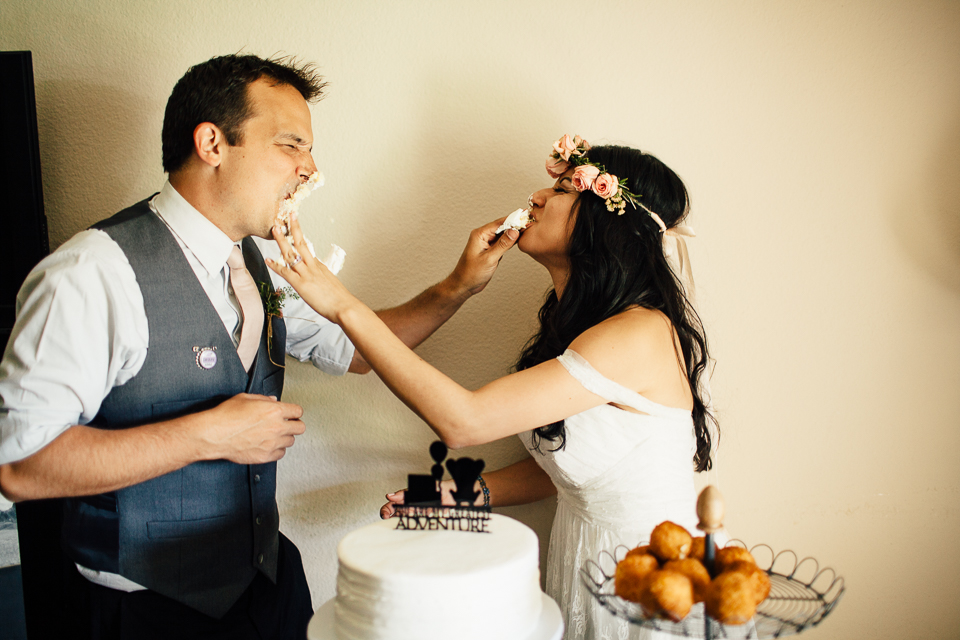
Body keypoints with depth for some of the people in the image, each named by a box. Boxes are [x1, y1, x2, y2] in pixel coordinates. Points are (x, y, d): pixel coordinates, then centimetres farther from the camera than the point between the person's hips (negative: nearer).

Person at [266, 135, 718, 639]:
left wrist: (346, 308, -26)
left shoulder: (641, 334, -26)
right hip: (579, 553, 8)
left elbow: (462, 421, -29)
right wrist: (456, 494, -3)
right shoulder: (571, 322, 4)